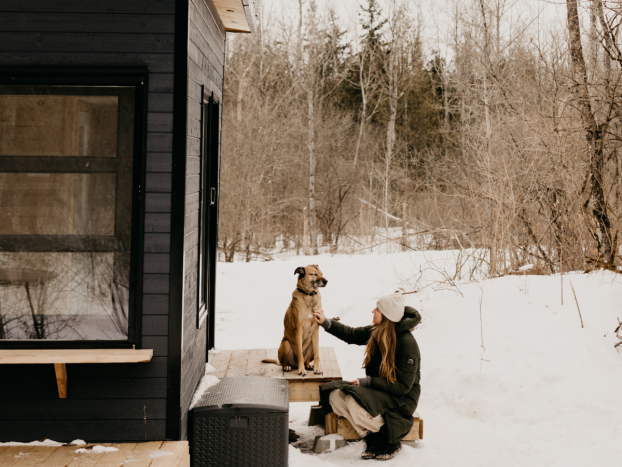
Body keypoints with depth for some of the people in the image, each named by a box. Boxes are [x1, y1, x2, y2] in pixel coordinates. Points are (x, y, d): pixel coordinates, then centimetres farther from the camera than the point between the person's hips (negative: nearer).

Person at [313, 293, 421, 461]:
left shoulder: (407, 343, -23)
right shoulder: (376, 332, -1)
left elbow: (403, 386, -23)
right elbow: (352, 335, 18)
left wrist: (368, 381, -22)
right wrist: (325, 322, 8)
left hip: (401, 398, -8)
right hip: (377, 389, 8)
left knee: (355, 402, -30)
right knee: (336, 395, -12)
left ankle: (390, 441, -10)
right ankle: (373, 439, -3)